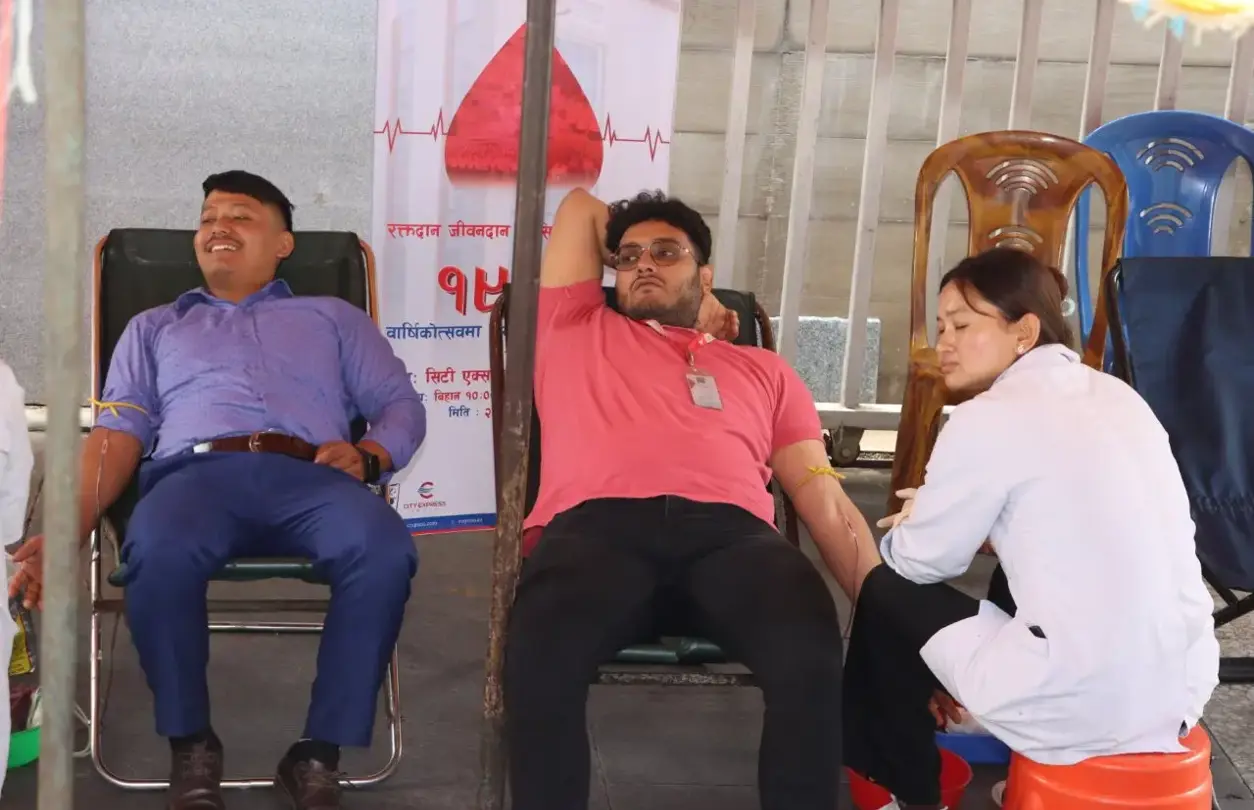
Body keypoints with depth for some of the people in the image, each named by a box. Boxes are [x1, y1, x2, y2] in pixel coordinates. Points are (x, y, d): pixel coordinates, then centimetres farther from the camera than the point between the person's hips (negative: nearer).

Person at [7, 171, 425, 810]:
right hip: (196, 471, 0)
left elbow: (401, 404, 20)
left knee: (385, 550, -36)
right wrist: (70, 529, 0)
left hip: (308, 475, 0)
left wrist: (366, 455, -4)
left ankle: (318, 753, -23)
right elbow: (118, 434, 18)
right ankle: (191, 747, -16)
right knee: (157, 552, -39)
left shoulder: (332, 317, 31)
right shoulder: (154, 328, 33)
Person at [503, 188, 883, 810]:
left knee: (811, 654, -34)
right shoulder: (576, 332, 33)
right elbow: (579, 207, 40)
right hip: (596, 525, 0)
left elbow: (826, 500, 22)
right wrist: (683, 313, 40)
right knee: (540, 654, -36)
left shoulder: (762, 369, 32)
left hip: (731, 532, 1)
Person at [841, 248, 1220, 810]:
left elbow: (921, 562, 1)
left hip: (1080, 706, -7)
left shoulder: (991, 416, -10)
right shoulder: (1117, 396, 11)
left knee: (889, 595, 15)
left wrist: (912, 524, 23)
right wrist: (985, 525, 26)